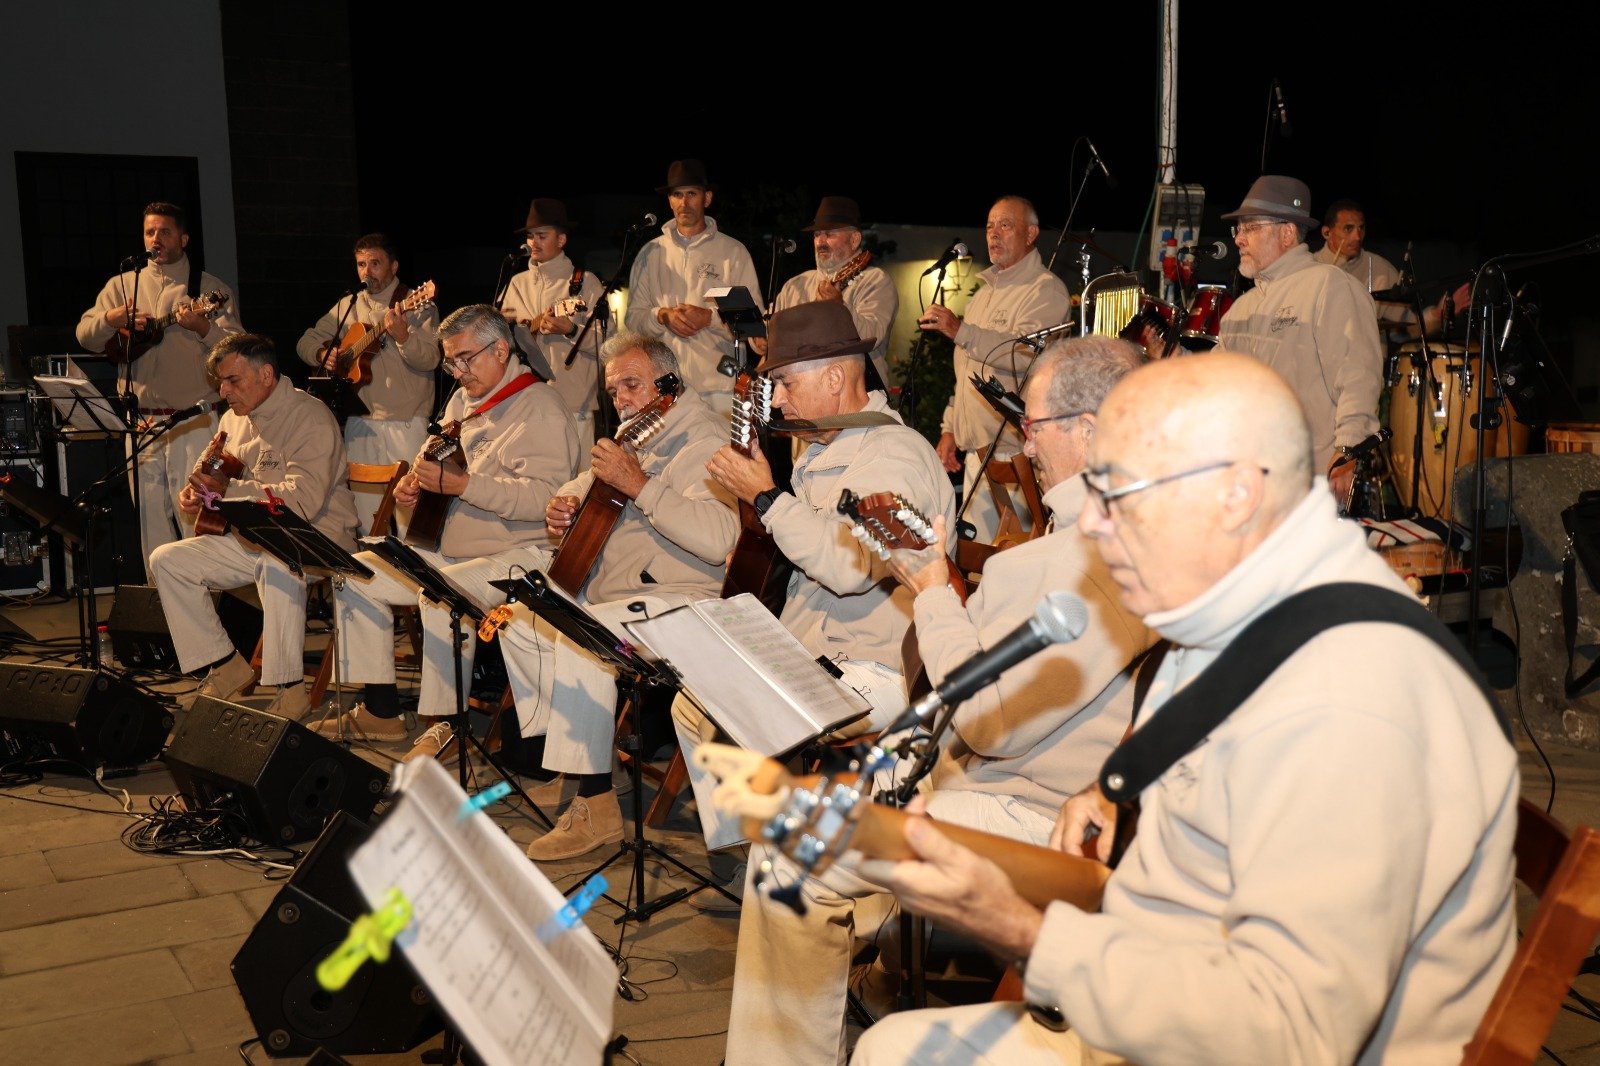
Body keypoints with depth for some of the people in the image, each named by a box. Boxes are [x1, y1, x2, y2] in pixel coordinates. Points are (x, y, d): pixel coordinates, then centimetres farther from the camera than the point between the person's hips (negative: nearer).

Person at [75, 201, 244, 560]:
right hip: (140, 419, 4)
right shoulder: (121, 284, 15)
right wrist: (111, 319, -9)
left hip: (194, 421, -4)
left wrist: (203, 327, -25)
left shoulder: (211, 287, 4)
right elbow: (85, 336, 12)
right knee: (151, 516, 6)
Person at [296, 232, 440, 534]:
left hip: (406, 423, -5)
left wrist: (402, 335, -33)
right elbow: (306, 341, 19)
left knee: (411, 517, -8)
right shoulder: (347, 306, 14)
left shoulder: (418, 306, -2)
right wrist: (322, 354, -3)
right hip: (359, 421, 5)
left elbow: (429, 360, -15)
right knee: (366, 515, 7)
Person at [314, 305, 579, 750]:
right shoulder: (462, 400, 16)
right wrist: (415, 482, 6)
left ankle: (444, 723, -17)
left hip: (518, 552, -10)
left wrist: (462, 484, -29)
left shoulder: (540, 408, -13)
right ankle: (380, 711, 10)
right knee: (355, 575, 4)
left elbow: (545, 496, -26)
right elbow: (438, 461, 31)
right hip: (449, 548, 10)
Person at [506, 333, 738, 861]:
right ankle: (561, 763, 18)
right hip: (607, 590, 11)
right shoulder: (637, 436, 16)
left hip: (680, 599, -11)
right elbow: (586, 484, 30)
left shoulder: (706, 441, -16)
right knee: (521, 620, 10)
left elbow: (718, 539, -33)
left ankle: (596, 806, -23)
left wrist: (639, 485, -31)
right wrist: (564, 504, 5)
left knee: (580, 637, -31)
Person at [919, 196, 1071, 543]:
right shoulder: (987, 291, 23)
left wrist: (962, 331, -28)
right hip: (977, 450, 9)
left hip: (1013, 453, -9)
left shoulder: (1045, 289, -7)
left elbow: (1029, 354, -25)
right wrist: (950, 428, 20)